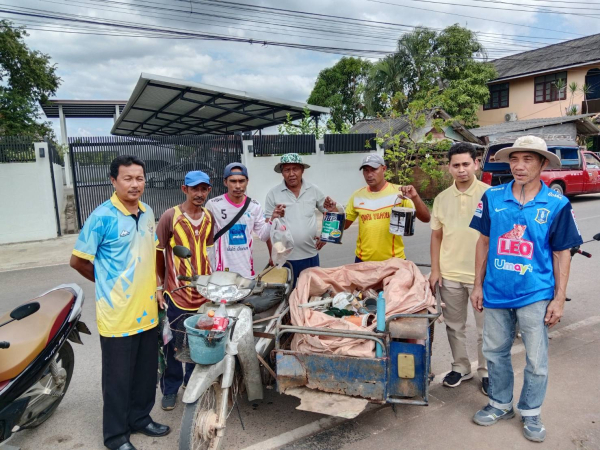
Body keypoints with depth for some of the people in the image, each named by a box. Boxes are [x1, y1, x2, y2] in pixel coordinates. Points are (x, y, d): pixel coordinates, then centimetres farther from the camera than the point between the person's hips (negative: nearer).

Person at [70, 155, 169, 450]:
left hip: (147, 310, 6)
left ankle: (140, 418, 39)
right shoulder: (102, 216, -15)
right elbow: (78, 261, -9)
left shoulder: (147, 213, 6)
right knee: (118, 377, 9)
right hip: (118, 314, -6)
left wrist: (152, 285, 9)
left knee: (146, 373, 19)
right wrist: (107, 283, 2)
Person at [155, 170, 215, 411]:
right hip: (176, 294, -4)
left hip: (204, 293, 4)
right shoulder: (170, 217, -9)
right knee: (173, 345, 8)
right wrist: (158, 287, -6)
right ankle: (170, 389, 29)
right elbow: (157, 253, -4)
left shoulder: (209, 217, 5)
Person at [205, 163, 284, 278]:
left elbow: (263, 236, 3)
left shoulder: (255, 206, 1)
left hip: (247, 269, 3)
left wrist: (272, 219, -12)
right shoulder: (213, 205, -9)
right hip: (223, 269, -3)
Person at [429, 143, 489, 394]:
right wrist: (435, 270, 4)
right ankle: (460, 368, 34)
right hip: (449, 274, 4)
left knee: (486, 329, 10)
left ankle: (486, 372, 30)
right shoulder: (442, 199, 4)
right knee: (454, 326, 16)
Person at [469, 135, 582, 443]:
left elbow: (562, 254, -1)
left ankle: (530, 413, 33)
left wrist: (559, 299, -3)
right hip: (496, 292, 2)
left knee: (537, 360, 11)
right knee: (495, 352, 16)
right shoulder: (493, 197, -3)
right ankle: (500, 404, 37)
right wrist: (478, 285, 5)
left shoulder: (557, 205, -7)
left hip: (535, 295, -2)